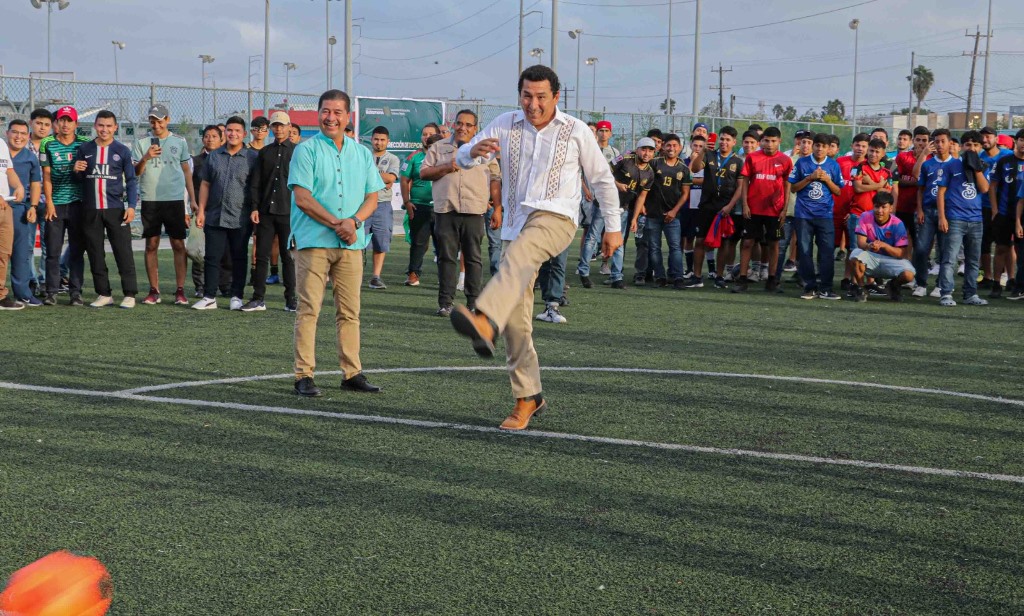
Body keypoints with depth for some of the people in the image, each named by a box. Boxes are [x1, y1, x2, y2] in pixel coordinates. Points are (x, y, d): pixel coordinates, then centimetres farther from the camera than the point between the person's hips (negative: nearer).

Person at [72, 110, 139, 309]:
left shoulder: (122, 150, 4)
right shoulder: (85, 149, 9)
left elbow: (131, 180, 3)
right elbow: (78, 179, 16)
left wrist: (131, 205, -8)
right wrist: (76, 171, -8)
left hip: (115, 209, -3)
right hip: (90, 210, 3)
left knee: (123, 252, -5)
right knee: (95, 254, 5)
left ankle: (129, 294, -1)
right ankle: (104, 294, 13)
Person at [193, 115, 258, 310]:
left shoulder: (252, 157, 1)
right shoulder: (214, 156, 11)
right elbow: (205, 185, 13)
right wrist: (201, 210, 6)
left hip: (240, 219, -3)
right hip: (214, 217, 3)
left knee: (239, 258, 5)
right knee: (212, 257, 4)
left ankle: (236, 297, 13)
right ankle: (209, 297, 9)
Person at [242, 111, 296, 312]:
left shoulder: (297, 152, 3)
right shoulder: (264, 152, 12)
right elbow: (255, 183, 11)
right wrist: (254, 208, 1)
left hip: (288, 213, -3)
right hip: (266, 212, 3)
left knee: (288, 257, 3)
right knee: (261, 255, 2)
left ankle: (291, 299, 9)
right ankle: (258, 299, 7)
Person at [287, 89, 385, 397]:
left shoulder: (362, 153, 14)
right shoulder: (306, 150, 0)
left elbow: (372, 198, 12)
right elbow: (302, 197, -7)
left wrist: (353, 221, -8)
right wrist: (337, 224, -14)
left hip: (351, 243, 4)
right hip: (314, 241, -4)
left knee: (349, 311, 6)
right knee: (309, 310, -5)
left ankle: (352, 374, 11)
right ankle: (304, 375, -3)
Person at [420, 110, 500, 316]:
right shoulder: (439, 148, 14)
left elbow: (495, 180, 10)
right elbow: (424, 173, 9)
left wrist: (497, 209, 2)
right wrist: (446, 168, -6)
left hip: (474, 213, 0)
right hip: (445, 211, 0)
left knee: (473, 258, 2)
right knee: (446, 257, 0)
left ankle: (474, 303, 7)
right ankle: (445, 302, 4)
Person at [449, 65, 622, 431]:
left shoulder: (576, 131, 5)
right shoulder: (506, 125, 9)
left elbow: (602, 179, 13)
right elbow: (462, 159, 1)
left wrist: (613, 226, 11)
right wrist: (475, 151, -23)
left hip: (557, 218, -4)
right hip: (516, 224, 4)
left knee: (518, 254, -38)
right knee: (516, 319, 1)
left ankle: (484, 321, -63)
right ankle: (527, 397, 13)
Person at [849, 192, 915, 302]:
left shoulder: (897, 224, -13)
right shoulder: (865, 217, -10)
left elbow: (902, 253, -15)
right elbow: (860, 243, -16)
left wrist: (883, 245, -32)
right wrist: (869, 246, -42)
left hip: (891, 260, 0)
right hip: (871, 258, 0)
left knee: (908, 274, -29)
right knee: (856, 254, -33)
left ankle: (893, 286, 11)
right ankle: (860, 288, -8)